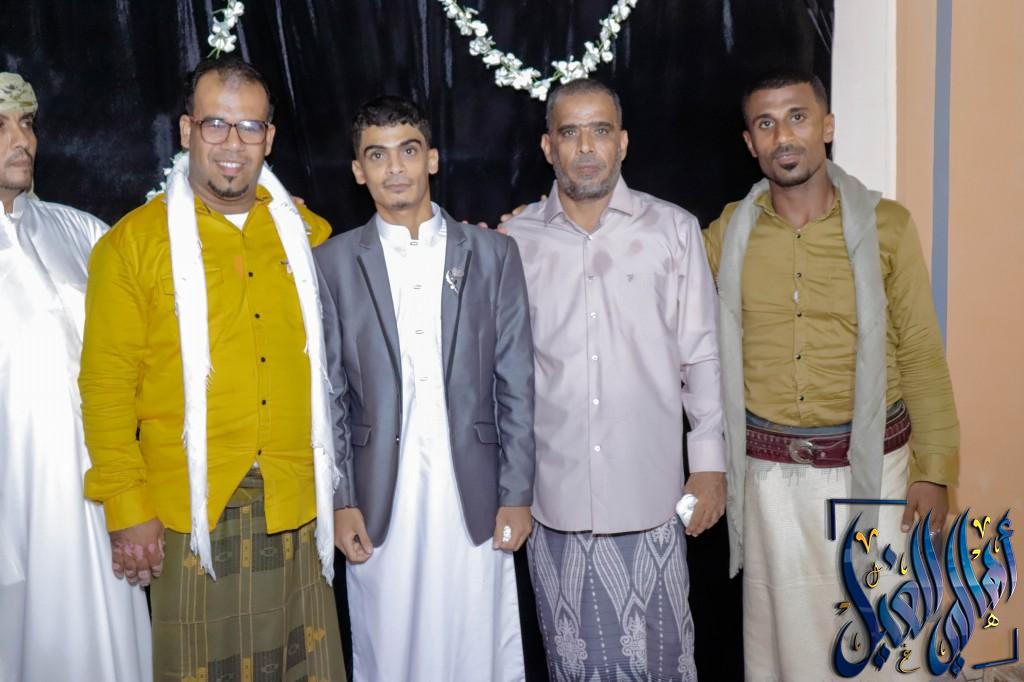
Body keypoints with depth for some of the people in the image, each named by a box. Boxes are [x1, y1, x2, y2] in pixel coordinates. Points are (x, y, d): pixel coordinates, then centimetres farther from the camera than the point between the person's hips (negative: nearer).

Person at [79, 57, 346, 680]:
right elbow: (106, 385, -3)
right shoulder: (134, 242, -2)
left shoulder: (308, 233, 7)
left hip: (297, 508, 3)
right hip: (191, 511, -2)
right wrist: (126, 508, -6)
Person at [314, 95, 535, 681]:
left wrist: (517, 495, -1)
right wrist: (340, 501, -2)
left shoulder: (492, 253, 4)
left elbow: (516, 384, 3)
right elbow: (328, 393, 4)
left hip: (473, 499, 0)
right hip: (379, 505, 0)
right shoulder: (333, 263, 4)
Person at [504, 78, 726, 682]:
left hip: (649, 490, -1)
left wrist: (710, 462, 1)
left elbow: (701, 355, 2)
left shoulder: (673, 230, -2)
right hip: (556, 491, 1)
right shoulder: (516, 240, 1)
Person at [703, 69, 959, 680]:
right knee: (779, 628, 12)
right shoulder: (730, 232, 0)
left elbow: (921, 353, -2)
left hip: (869, 464, -1)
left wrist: (935, 469, -3)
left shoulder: (886, 224, -5)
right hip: (769, 470, 2)